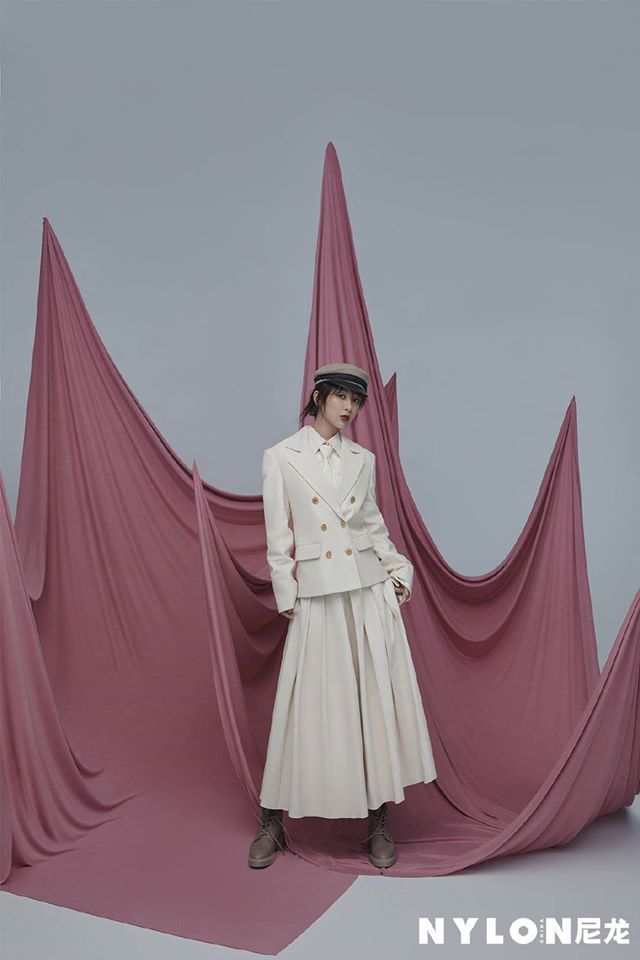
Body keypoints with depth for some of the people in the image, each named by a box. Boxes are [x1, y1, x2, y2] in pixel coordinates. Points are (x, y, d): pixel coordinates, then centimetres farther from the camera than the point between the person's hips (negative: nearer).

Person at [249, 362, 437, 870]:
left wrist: (399, 571, 5)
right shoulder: (281, 457, 0)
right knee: (310, 704, 3)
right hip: (316, 594, -3)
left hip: (370, 590, 3)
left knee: (379, 699, 3)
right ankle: (273, 823, 21)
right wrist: (287, 597, -3)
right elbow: (278, 537, -1)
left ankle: (379, 820, 18)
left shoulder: (364, 459, 10)